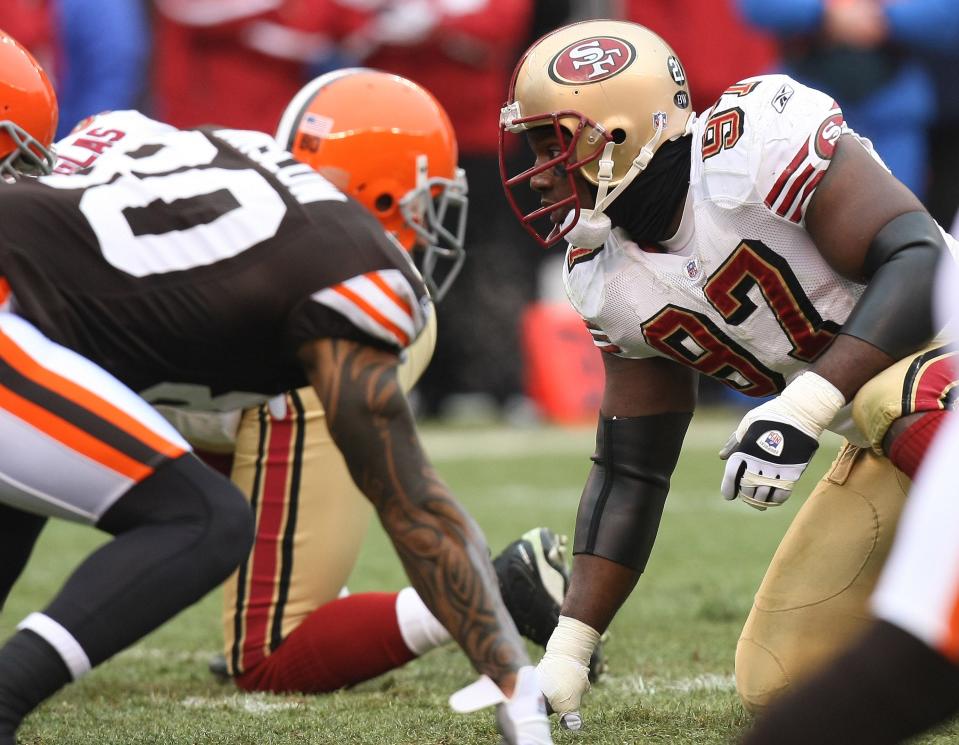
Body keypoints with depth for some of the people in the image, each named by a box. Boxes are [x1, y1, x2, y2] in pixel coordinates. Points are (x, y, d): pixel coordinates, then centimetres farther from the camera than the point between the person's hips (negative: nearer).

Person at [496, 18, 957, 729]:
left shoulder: (758, 143, -21)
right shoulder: (613, 282, 3)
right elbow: (629, 473, 9)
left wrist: (803, 410, -35)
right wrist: (567, 649, 2)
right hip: (883, 454, 8)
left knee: (900, 400, -43)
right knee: (775, 685, 5)